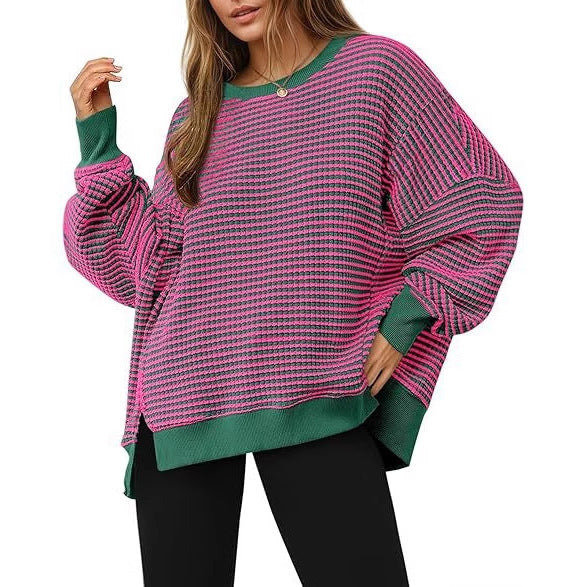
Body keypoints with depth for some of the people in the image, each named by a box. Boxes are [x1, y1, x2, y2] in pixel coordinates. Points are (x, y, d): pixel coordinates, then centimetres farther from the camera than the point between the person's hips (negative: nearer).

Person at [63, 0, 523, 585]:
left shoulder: (378, 67, 2)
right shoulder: (198, 117, 12)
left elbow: (483, 201, 4)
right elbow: (144, 269, 10)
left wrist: (408, 316, -4)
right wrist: (99, 144, 4)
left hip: (317, 401, -3)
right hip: (184, 393, 3)